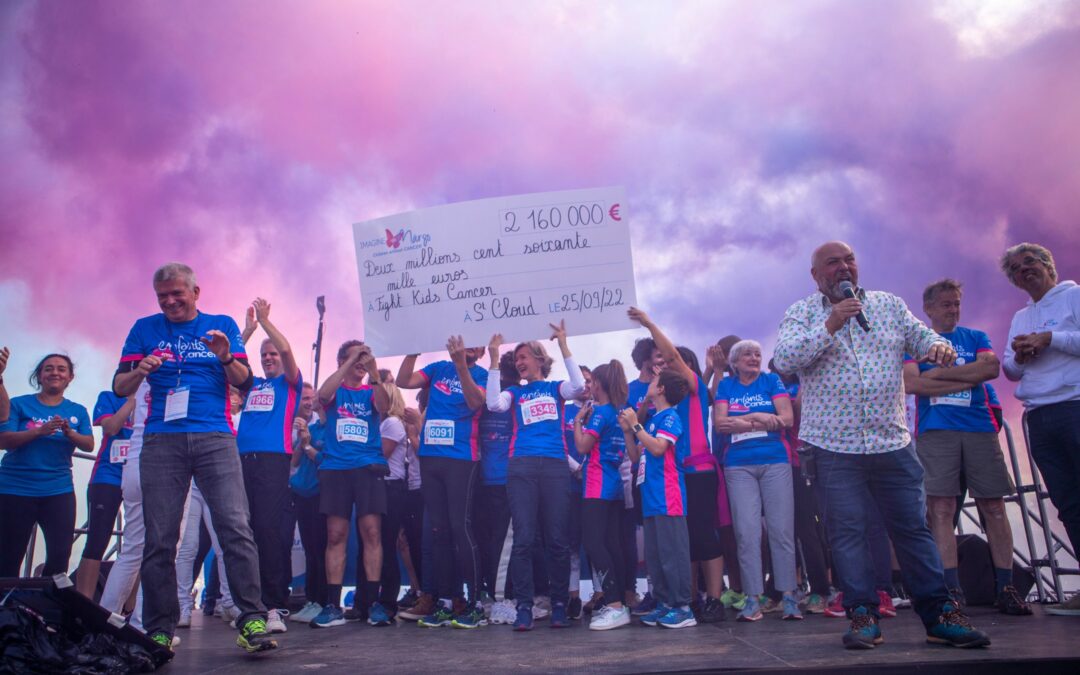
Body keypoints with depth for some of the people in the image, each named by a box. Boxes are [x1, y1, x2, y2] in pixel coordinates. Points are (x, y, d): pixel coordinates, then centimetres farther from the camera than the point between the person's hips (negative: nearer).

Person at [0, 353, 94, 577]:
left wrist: (70, 433, -21)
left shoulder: (77, 411, 8)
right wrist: (40, 431, -23)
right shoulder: (19, 404, 3)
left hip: (59, 490, 1)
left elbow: (89, 445, -1)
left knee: (60, 554, -6)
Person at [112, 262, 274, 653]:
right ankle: (159, 630, 11)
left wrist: (226, 357, -11)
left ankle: (253, 621, -12)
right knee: (159, 539, 0)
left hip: (215, 438, -1)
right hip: (162, 441, 1)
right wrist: (139, 372, -9)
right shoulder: (145, 329, 16)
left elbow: (245, 383, 8)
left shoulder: (222, 325, 14)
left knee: (236, 528, -12)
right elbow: (119, 387, 12)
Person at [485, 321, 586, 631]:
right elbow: (494, 404, -4)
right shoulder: (515, 392, 16)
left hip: (555, 466, -1)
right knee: (523, 539, -5)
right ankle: (524, 607, 1)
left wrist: (563, 344, -6)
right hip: (521, 467, 1)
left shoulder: (556, 388, 14)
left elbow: (578, 386, -7)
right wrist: (494, 360, -4)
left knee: (556, 539, 1)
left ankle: (560, 605, 13)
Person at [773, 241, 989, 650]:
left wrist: (938, 346, -11)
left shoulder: (889, 304, 13)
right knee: (848, 531, 1)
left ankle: (939, 615, 16)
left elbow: (919, 337, 13)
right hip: (834, 446, -2)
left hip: (893, 442, 3)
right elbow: (784, 360, -12)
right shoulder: (802, 314, 2)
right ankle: (863, 616, 10)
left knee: (913, 527, 7)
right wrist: (831, 325, -19)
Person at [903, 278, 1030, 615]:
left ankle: (1005, 587, 9)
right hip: (935, 432, -2)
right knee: (941, 508, -7)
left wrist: (940, 373, -6)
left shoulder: (975, 337, 16)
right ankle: (952, 591, -5)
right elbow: (911, 383, -6)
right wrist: (966, 379, -5)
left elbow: (991, 368, -3)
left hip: (979, 429, 2)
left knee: (993, 507, 2)